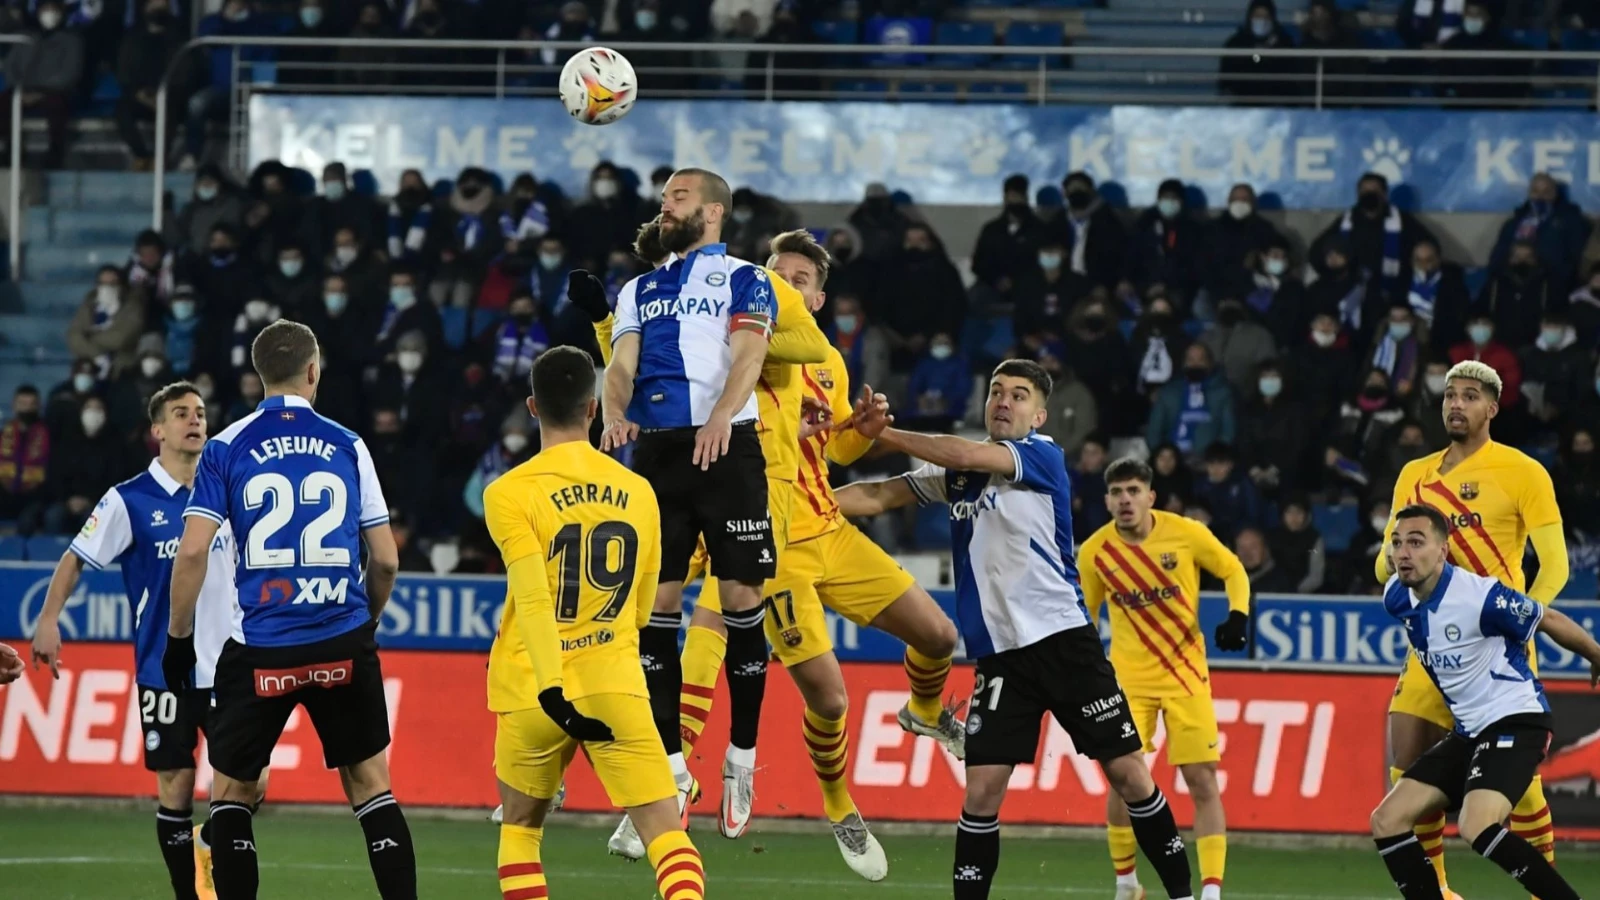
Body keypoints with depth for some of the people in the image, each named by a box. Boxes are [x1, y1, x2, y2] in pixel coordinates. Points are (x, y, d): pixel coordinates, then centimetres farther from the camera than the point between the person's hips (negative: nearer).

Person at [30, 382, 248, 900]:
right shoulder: (129, 501, -6)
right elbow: (76, 560, -3)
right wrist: (49, 620, -16)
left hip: (225, 664, 3)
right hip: (164, 671, -3)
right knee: (175, 789, 0)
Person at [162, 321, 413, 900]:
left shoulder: (226, 449, 1)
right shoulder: (348, 446, 5)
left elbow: (192, 552, -7)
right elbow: (386, 559, 7)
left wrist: (178, 638, 4)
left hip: (259, 649, -1)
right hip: (343, 645, 1)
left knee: (231, 791, 12)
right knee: (370, 785, 9)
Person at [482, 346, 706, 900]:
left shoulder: (510, 493, -5)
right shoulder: (637, 492, 7)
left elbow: (534, 599, -16)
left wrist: (551, 691, -20)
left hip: (537, 691, -1)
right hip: (617, 685, 1)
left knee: (520, 826, 19)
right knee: (666, 832, -6)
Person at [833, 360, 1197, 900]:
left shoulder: (1043, 456, -6)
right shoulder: (958, 471, 10)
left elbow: (967, 456, -21)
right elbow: (878, 497, 8)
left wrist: (882, 433, -15)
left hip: (1063, 640, -4)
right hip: (999, 654, 4)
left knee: (1129, 773, -3)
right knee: (982, 792, -6)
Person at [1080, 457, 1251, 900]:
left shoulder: (1186, 534, -12)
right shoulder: (1095, 552, -7)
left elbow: (1233, 570, 4)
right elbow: (1083, 615, 9)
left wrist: (1238, 617, -14)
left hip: (1185, 674, -1)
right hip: (1128, 677, 1)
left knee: (1203, 780, -7)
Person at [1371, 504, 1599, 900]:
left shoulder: (1479, 597, -21)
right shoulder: (1397, 597, 0)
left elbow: (1550, 621, -6)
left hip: (1515, 722, -8)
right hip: (1469, 731, 8)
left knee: (1477, 827, -30)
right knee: (1387, 822, 0)